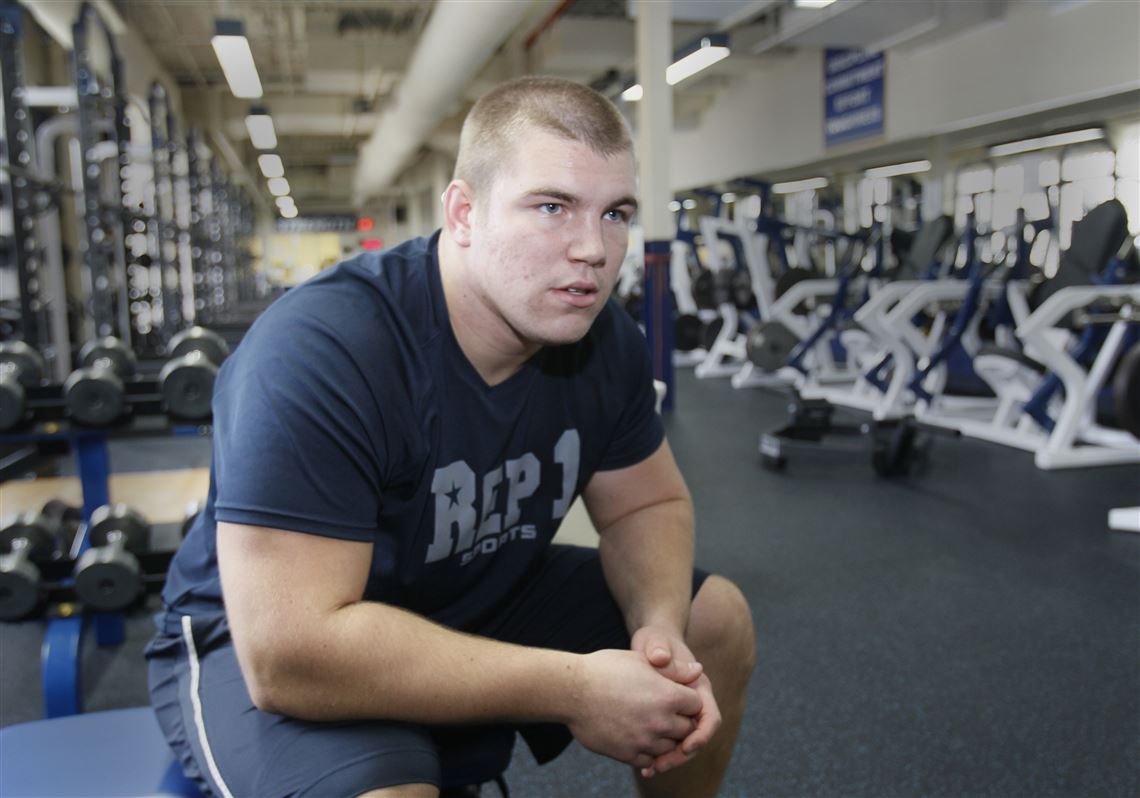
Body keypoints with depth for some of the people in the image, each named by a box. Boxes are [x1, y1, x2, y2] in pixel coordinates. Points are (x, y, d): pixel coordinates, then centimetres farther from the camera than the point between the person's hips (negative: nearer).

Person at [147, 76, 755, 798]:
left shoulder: (605, 340, -10)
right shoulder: (316, 352, -32)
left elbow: (647, 504, 3)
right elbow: (291, 653, -35)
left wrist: (660, 628, -19)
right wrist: (573, 688, -33)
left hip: (479, 599, 7)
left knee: (716, 620, 4)